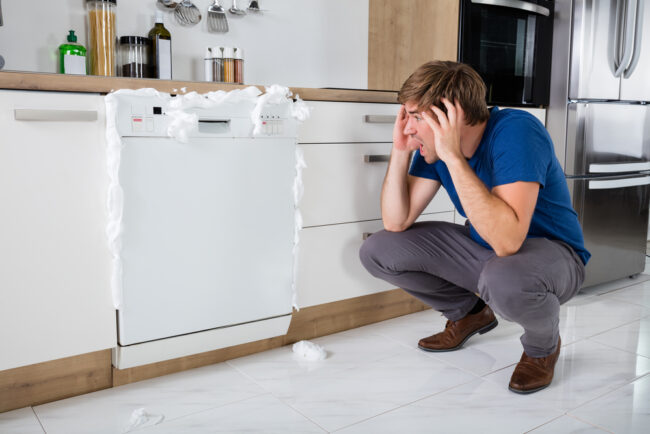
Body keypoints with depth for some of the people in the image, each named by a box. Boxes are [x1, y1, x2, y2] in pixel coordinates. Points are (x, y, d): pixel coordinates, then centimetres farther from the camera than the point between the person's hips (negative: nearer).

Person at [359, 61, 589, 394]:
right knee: (377, 251, -6)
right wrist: (400, 151, -18)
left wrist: (453, 157, -40)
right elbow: (396, 223, -8)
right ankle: (469, 313, 16)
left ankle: (543, 345, -4)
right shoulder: (435, 142, -8)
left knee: (504, 279, -43)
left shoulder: (516, 132, -28)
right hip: (483, 249, 7)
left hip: (551, 252, -6)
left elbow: (507, 240, -40)